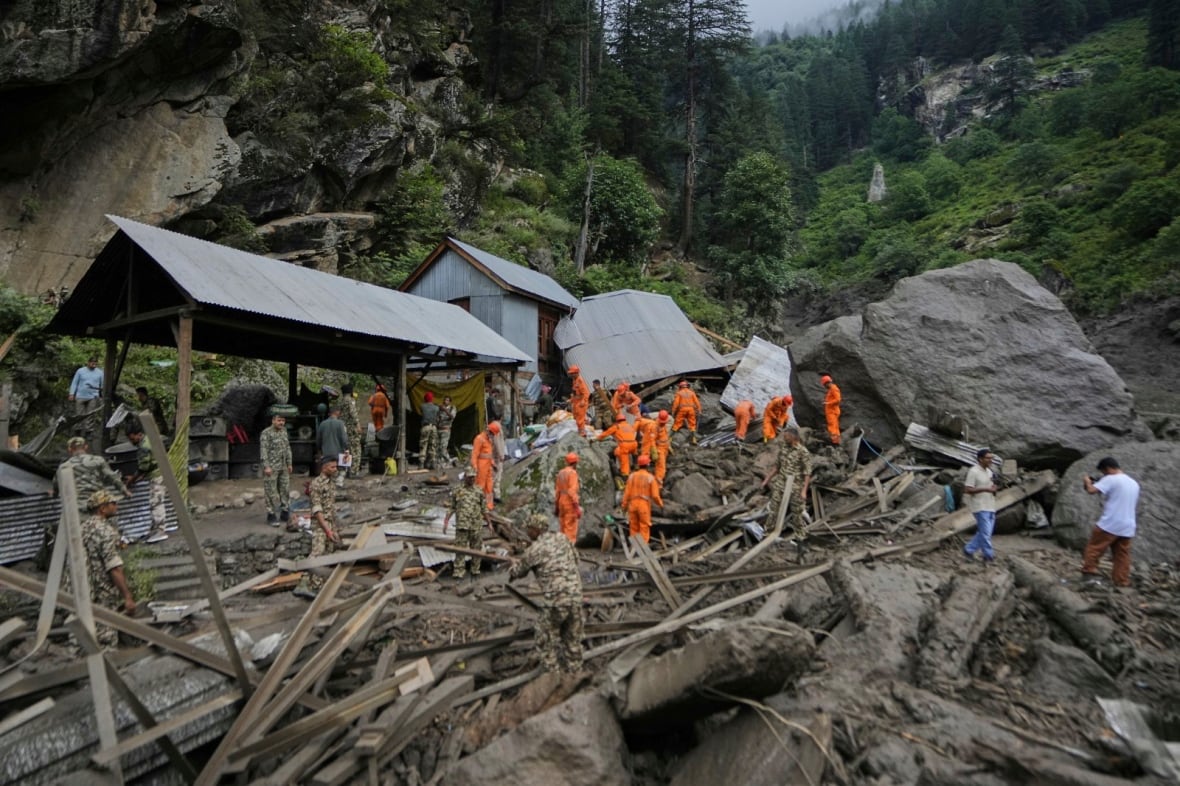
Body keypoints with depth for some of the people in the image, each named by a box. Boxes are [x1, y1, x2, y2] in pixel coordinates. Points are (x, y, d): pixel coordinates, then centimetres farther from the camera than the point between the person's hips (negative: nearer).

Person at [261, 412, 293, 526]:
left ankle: (285, 513, 19)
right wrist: (266, 466, -18)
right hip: (271, 467, -7)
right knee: (271, 492, -2)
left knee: (285, 490, 10)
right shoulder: (266, 433, -9)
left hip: (283, 467, 7)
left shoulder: (284, 432, 12)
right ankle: (271, 516, 4)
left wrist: (289, 463, 15)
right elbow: (264, 450, -13)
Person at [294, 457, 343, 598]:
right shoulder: (317, 484, -12)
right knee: (317, 552, -20)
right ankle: (303, 585, -22)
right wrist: (327, 529, -23)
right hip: (320, 525, -8)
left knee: (327, 555, 6)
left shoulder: (332, 481, 13)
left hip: (331, 524, 8)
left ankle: (316, 586, 10)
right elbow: (317, 509, -18)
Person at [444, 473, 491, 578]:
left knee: (476, 549, 7)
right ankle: (459, 572, -3)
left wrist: (489, 522, 12)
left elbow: (483, 509, 14)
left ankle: (475, 571, 19)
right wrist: (446, 521, -1)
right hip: (462, 525, -2)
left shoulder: (479, 493, 9)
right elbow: (452, 508, 7)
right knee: (460, 549, -5)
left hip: (476, 526, 2)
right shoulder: (457, 492, 6)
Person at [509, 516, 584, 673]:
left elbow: (517, 571, 9)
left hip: (555, 600, -6)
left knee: (546, 640, 11)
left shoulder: (535, 549, -5)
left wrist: (511, 571, 31)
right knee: (572, 639, 18)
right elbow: (575, 559, 23)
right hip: (576, 594, 6)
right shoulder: (562, 538, 9)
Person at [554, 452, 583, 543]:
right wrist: (577, 507, -19)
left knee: (563, 529, 13)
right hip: (570, 504, -8)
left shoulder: (561, 472, 11)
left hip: (562, 502, 8)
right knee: (571, 529, -7)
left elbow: (557, 490, 13)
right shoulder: (572, 472, -12)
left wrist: (556, 505, 20)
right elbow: (573, 491, -19)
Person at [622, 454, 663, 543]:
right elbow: (655, 495, -9)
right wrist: (661, 504, 8)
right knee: (644, 530, 2)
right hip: (644, 505, -3)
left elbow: (627, 492, -2)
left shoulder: (632, 476, 0)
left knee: (634, 529, 11)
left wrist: (624, 506, 6)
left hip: (633, 504, 3)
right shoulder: (651, 478, -7)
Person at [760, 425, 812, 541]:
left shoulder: (804, 452, -15)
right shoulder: (783, 447, 2)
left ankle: (800, 536, 27)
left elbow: (807, 473, -14)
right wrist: (767, 479, 12)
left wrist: (804, 490, -20)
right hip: (780, 484, 5)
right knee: (775, 509, 4)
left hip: (795, 487, -5)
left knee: (796, 513, 9)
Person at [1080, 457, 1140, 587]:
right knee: (1122, 556, 10)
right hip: (1128, 527, 7)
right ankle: (1122, 582, 11)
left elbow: (1092, 490, -21)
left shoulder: (1110, 479, -10)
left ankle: (1089, 572, -1)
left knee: (1094, 547, 3)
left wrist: (1087, 481, 1)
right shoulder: (1134, 483, 16)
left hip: (1109, 524, -7)